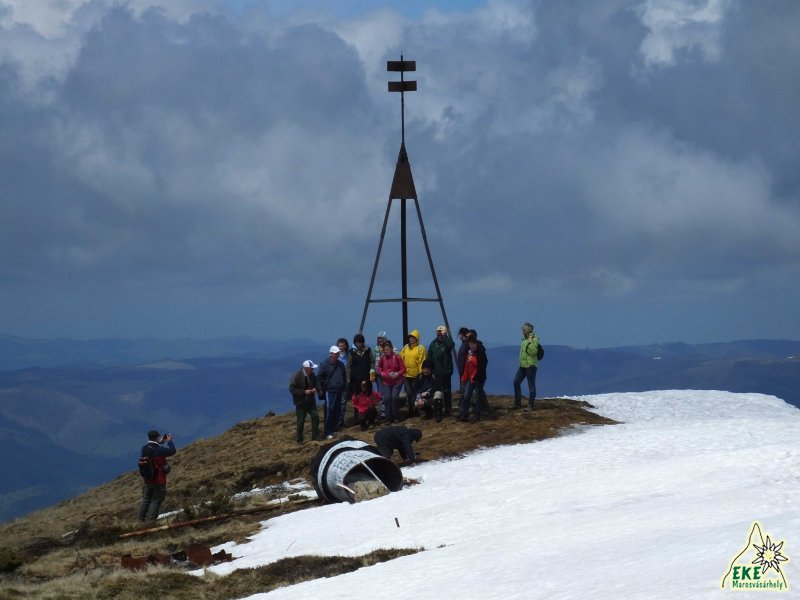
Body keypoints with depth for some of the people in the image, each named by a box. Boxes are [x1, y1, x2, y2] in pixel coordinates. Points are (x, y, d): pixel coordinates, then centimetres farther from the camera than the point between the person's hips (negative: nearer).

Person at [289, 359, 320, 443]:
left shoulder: (312, 376, 0)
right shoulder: (296, 376, -17)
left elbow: (315, 384, 19)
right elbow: (292, 389, -18)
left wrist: (315, 389, -5)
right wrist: (304, 392, -23)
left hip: (311, 401, 5)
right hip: (301, 403, -5)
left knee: (315, 416, -3)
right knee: (300, 422, 0)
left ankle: (315, 436, 12)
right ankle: (299, 439, 12)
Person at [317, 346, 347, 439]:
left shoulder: (340, 364, 11)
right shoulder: (325, 364, -7)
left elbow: (344, 378, 22)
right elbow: (319, 378, -7)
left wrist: (345, 388, 18)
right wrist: (320, 390, -12)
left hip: (339, 392, 6)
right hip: (329, 392, -6)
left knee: (337, 411, 9)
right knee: (329, 411, -9)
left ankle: (333, 429, 21)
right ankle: (327, 432, -6)